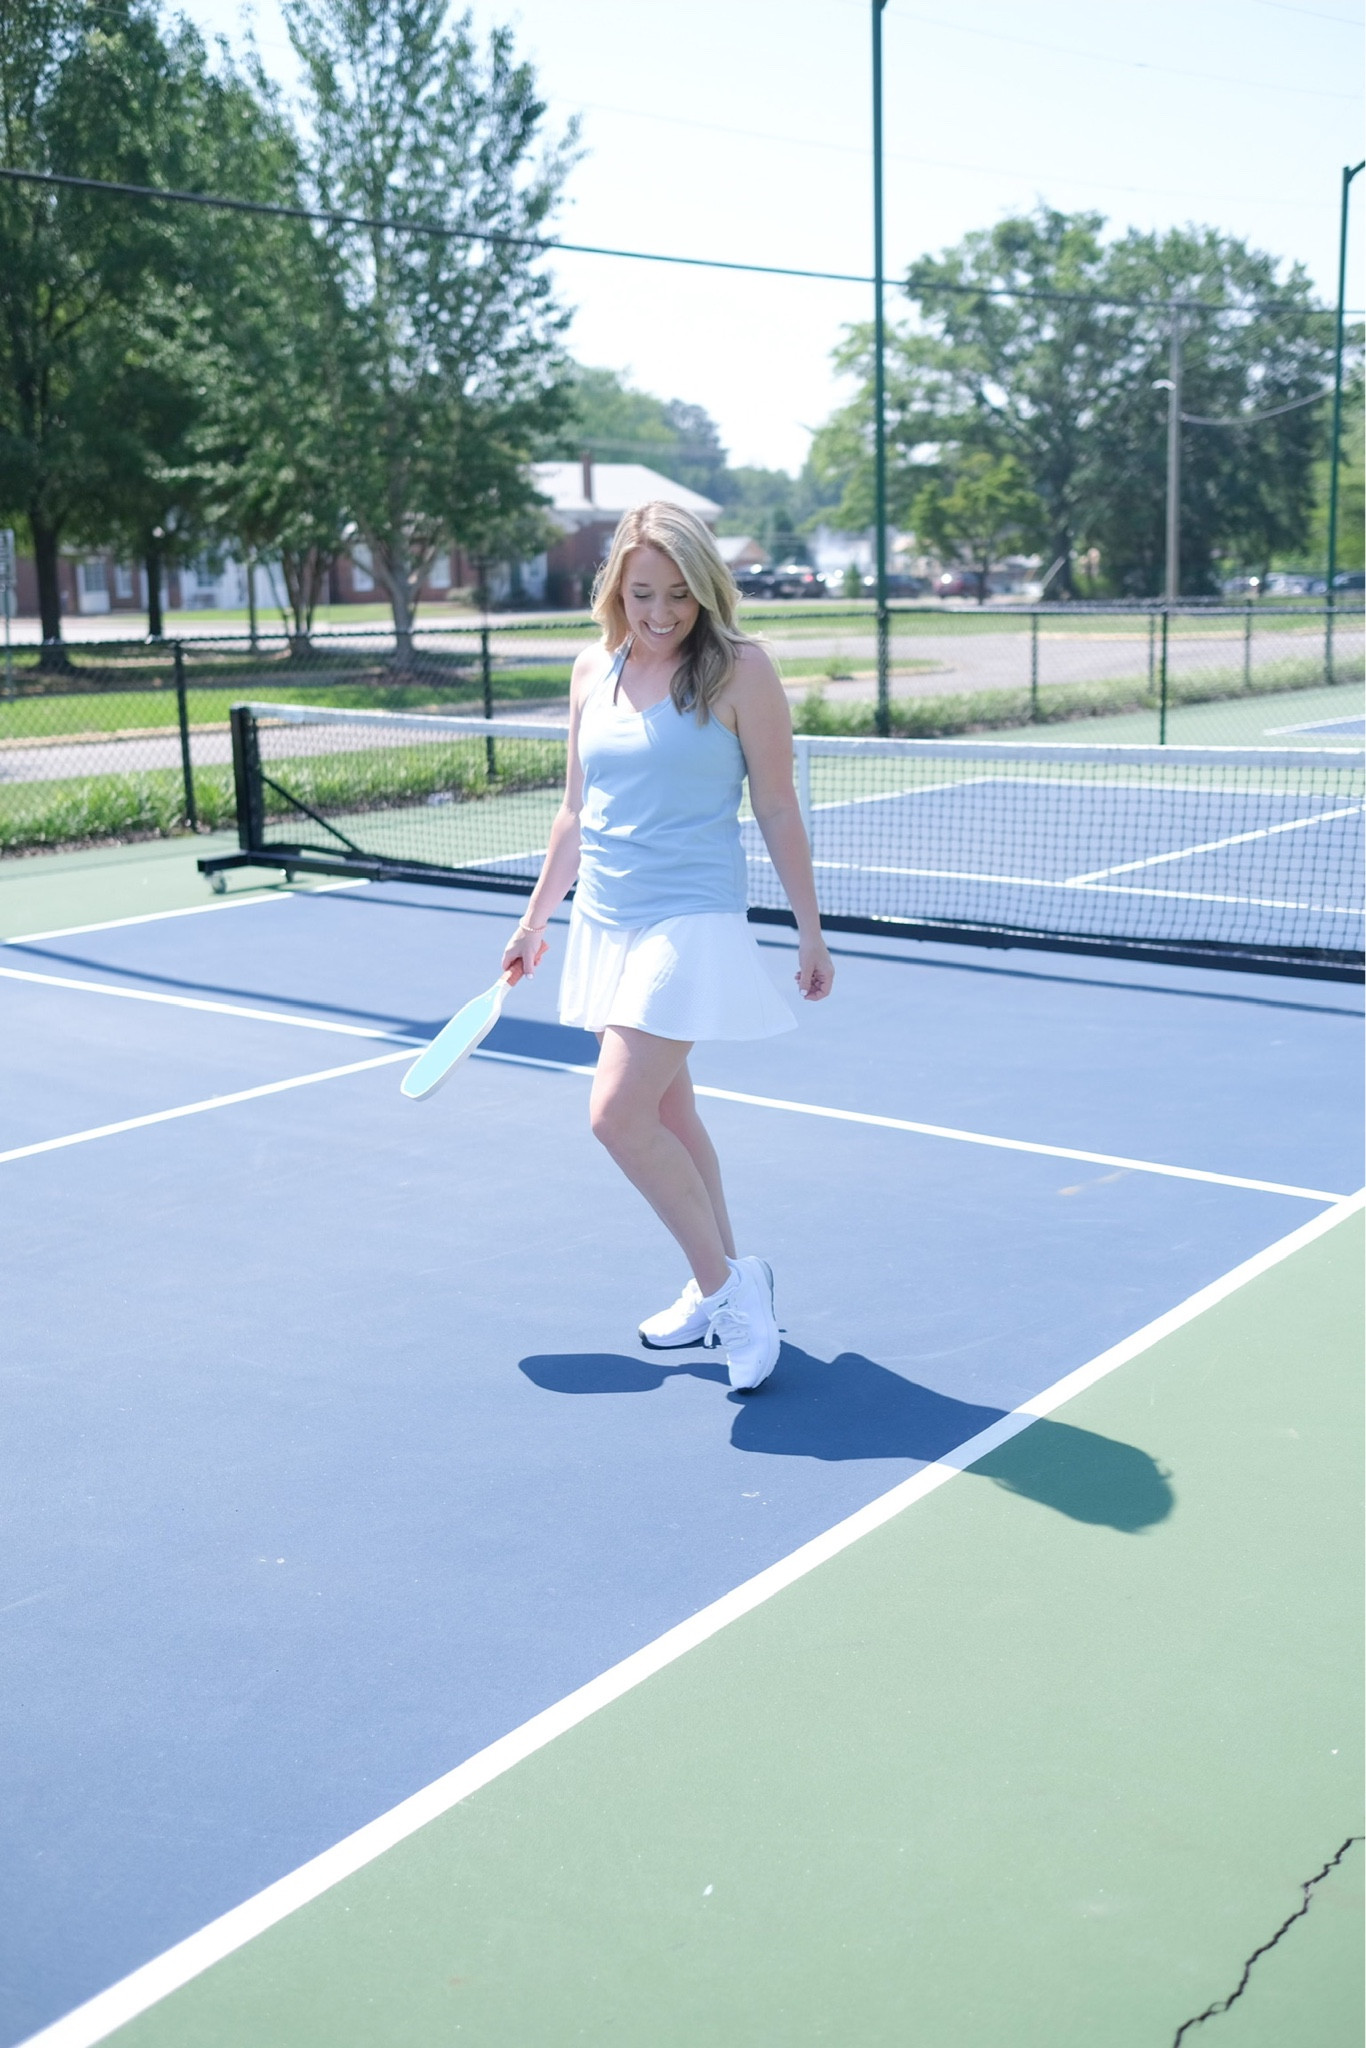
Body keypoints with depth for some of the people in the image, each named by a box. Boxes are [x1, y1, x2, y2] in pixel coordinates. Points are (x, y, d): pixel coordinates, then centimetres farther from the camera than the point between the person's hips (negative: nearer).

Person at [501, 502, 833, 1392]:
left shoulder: (739, 669, -8)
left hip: (691, 923, -6)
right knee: (666, 1113, 13)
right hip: (605, 921, 6)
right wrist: (537, 915, 18)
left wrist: (811, 933, -2)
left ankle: (725, 1280, 2)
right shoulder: (595, 669, 8)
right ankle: (720, 1289, 27)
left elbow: (779, 811, -4)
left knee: (620, 1113, -15)